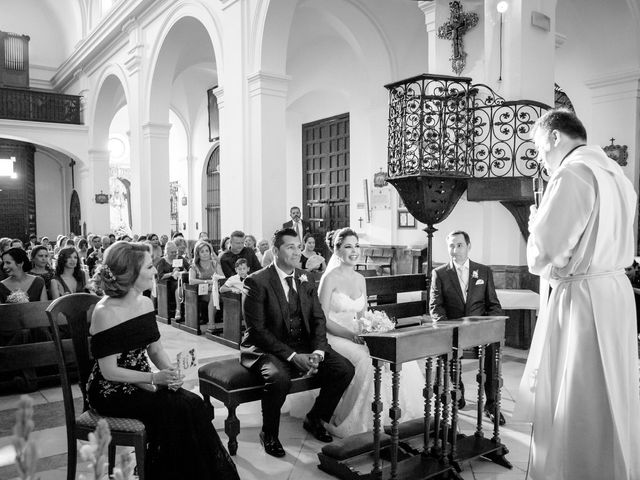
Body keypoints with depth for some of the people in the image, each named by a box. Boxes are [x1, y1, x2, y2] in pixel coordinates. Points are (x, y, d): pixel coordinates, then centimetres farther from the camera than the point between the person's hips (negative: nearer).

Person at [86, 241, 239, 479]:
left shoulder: (146, 303, 4)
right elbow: (109, 371, -18)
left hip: (142, 381, 7)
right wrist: (154, 378, -21)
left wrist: (171, 372, -11)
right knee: (177, 409, -22)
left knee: (194, 404, -15)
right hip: (112, 391, -6)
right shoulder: (105, 312, -19)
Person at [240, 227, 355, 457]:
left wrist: (317, 352, -13)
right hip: (267, 349, -5)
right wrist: (292, 356, -22)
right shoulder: (256, 282, -11)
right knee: (279, 378, -36)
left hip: (304, 346, 6)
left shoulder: (305, 279, 8)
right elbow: (257, 329, -16)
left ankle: (314, 419, 13)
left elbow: (318, 319, 6)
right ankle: (269, 434, -5)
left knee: (345, 369, -12)